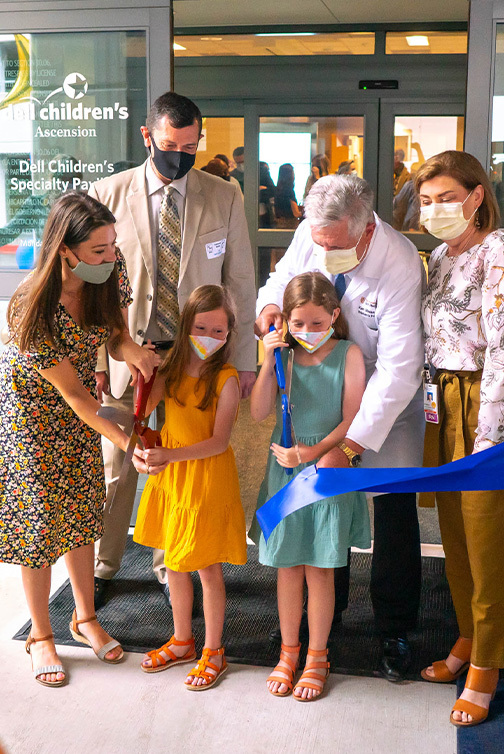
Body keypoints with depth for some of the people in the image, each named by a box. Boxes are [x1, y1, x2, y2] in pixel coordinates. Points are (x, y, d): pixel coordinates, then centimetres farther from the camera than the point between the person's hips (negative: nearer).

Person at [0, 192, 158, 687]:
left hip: (80, 409, 6)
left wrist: (133, 352, -28)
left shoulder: (111, 269, -18)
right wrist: (124, 440, -25)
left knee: (82, 510, 14)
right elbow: (70, 389, -27)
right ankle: (40, 636, 23)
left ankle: (85, 618, 33)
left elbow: (115, 332, -4)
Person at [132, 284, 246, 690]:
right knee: (174, 564, 17)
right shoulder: (173, 370, 2)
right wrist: (139, 447, -22)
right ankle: (182, 641, 36)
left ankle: (213, 652, 23)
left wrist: (171, 454, -30)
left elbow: (219, 442, -19)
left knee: (208, 567, 5)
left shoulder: (226, 379, -15)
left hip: (209, 478, -6)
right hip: (170, 476, 6)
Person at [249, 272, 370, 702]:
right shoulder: (283, 354, 1)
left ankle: (317, 657, 20)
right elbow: (259, 413, -5)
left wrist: (313, 452, -15)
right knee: (288, 565, 10)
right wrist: (269, 361, -13)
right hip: (285, 470, 2)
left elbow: (352, 420, -7)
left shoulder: (348, 355, -5)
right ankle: (289, 651, 26)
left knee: (320, 567, 4)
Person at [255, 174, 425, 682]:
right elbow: (283, 277, 9)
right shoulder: (310, 236, -15)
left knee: (394, 512, -1)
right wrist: (270, 303, -17)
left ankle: (395, 632, 17)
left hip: (387, 400, -4)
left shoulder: (401, 267, -30)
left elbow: (396, 372, -33)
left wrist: (348, 445, -36)